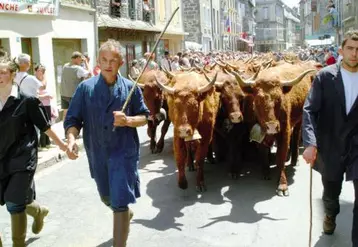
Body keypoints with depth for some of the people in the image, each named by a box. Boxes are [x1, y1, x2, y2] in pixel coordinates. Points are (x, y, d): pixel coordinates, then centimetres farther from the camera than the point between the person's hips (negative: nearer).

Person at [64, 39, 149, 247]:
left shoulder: (130, 88, -3)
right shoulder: (85, 88, -3)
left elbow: (144, 117, 1)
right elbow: (73, 118, -4)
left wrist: (128, 120, -20)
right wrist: (72, 139, -23)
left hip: (124, 151, -3)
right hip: (97, 153, 3)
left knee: (120, 202, -7)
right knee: (107, 198, 23)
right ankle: (127, 214, 56)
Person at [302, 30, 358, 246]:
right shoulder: (325, 76, -7)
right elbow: (310, 110, -13)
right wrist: (310, 143, -24)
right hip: (330, 148, 0)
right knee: (331, 193, 22)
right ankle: (330, 216, 55)